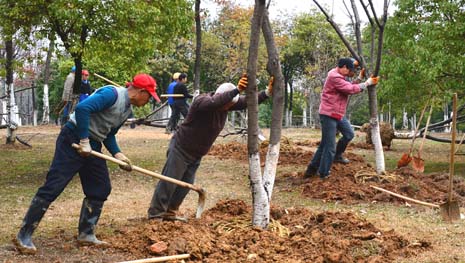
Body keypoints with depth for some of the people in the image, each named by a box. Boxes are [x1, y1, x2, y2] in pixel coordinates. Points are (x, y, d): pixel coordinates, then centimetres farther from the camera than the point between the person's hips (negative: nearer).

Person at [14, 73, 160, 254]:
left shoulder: (128, 109, 12)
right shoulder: (112, 94, -17)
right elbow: (82, 108, -27)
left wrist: (117, 154, 1)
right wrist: (84, 141, -25)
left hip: (93, 146, 10)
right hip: (73, 139, -10)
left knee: (100, 189, 8)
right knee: (53, 186, -9)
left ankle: (86, 234, 19)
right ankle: (24, 235, -2)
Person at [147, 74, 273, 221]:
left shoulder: (226, 103, -3)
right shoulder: (201, 101, -25)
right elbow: (214, 103, -48)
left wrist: (267, 92, -17)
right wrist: (237, 90, -58)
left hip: (196, 154, 8)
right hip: (181, 148, -8)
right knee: (169, 182, -6)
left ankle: (169, 213, 22)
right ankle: (155, 213, 2)